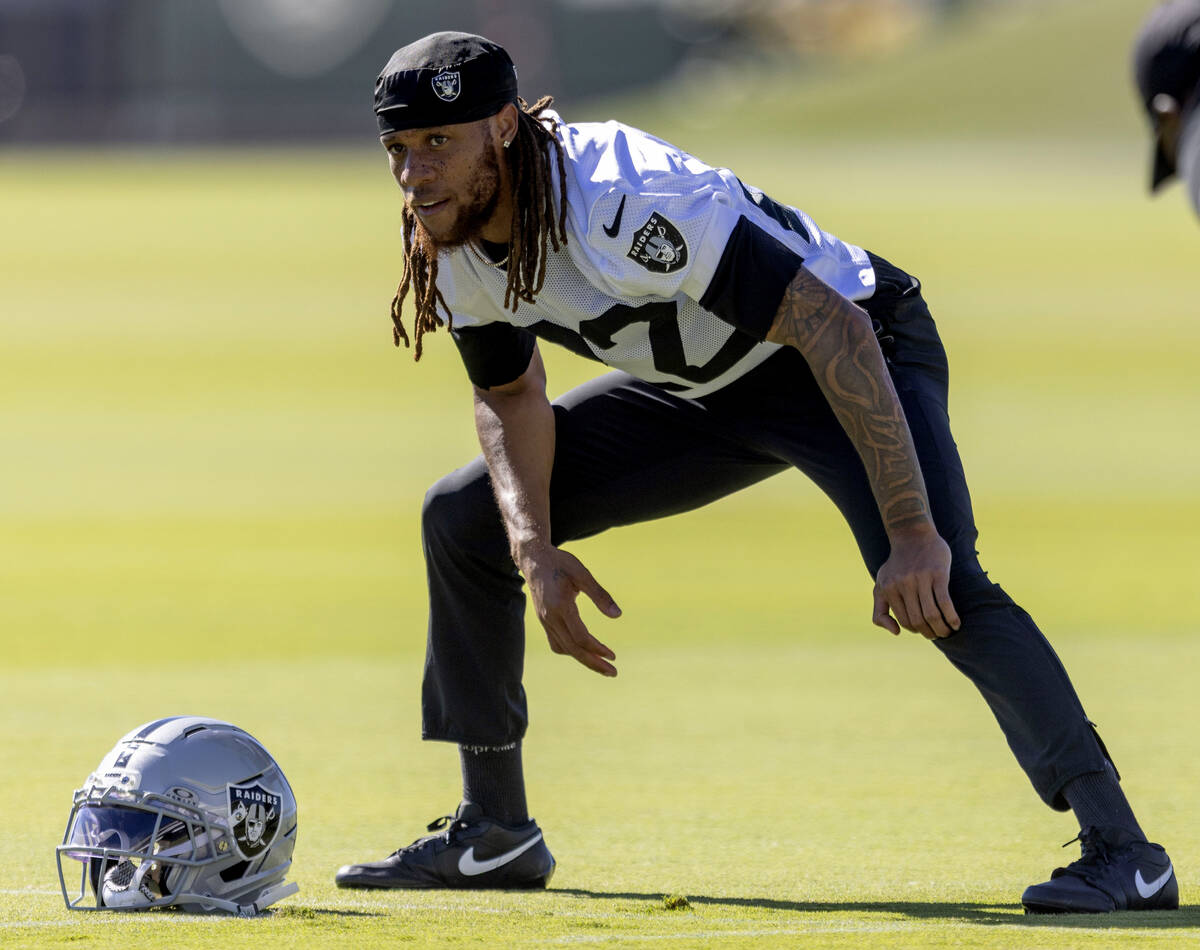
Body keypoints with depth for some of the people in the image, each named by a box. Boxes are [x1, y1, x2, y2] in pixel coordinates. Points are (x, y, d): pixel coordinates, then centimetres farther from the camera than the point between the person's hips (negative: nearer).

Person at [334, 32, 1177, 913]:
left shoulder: (627, 202, -36)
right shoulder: (454, 242, -13)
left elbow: (835, 328, -39)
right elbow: (510, 395, 5)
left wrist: (913, 532, -44)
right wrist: (533, 550, -15)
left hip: (858, 347, -8)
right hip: (706, 393, 8)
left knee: (936, 585, -32)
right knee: (466, 517, 4)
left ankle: (1121, 847, -31)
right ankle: (493, 834, 16)